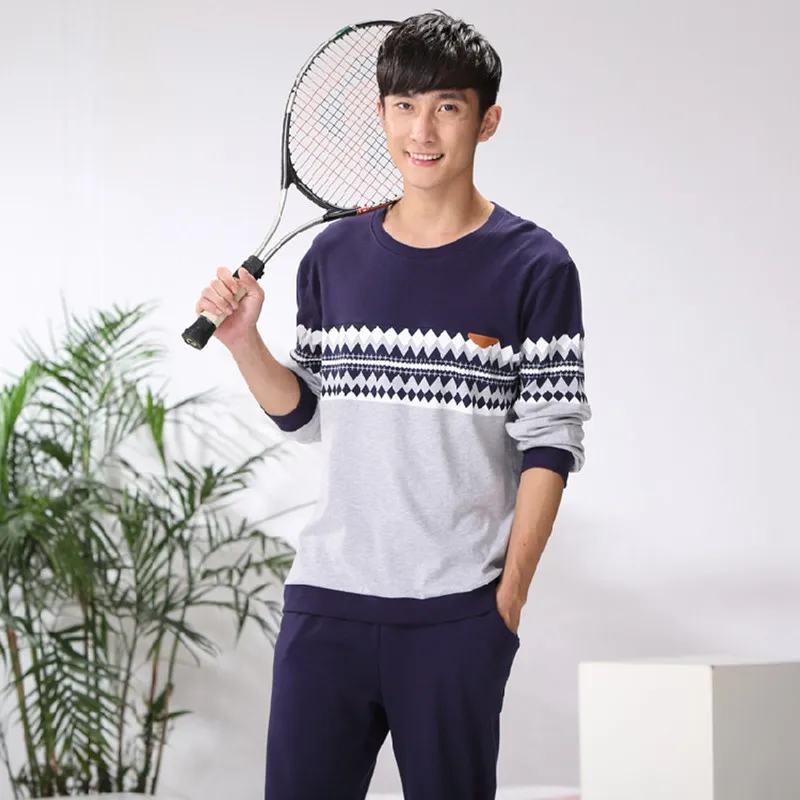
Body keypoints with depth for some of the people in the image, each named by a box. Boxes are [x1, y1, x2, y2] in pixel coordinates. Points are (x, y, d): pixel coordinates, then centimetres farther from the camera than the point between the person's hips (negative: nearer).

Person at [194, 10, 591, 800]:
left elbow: (549, 442, -3)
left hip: (457, 611, -3)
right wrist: (242, 340, -1)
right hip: (328, 595, 3)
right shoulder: (334, 255, 9)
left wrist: (511, 589, -8)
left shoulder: (534, 267, -2)